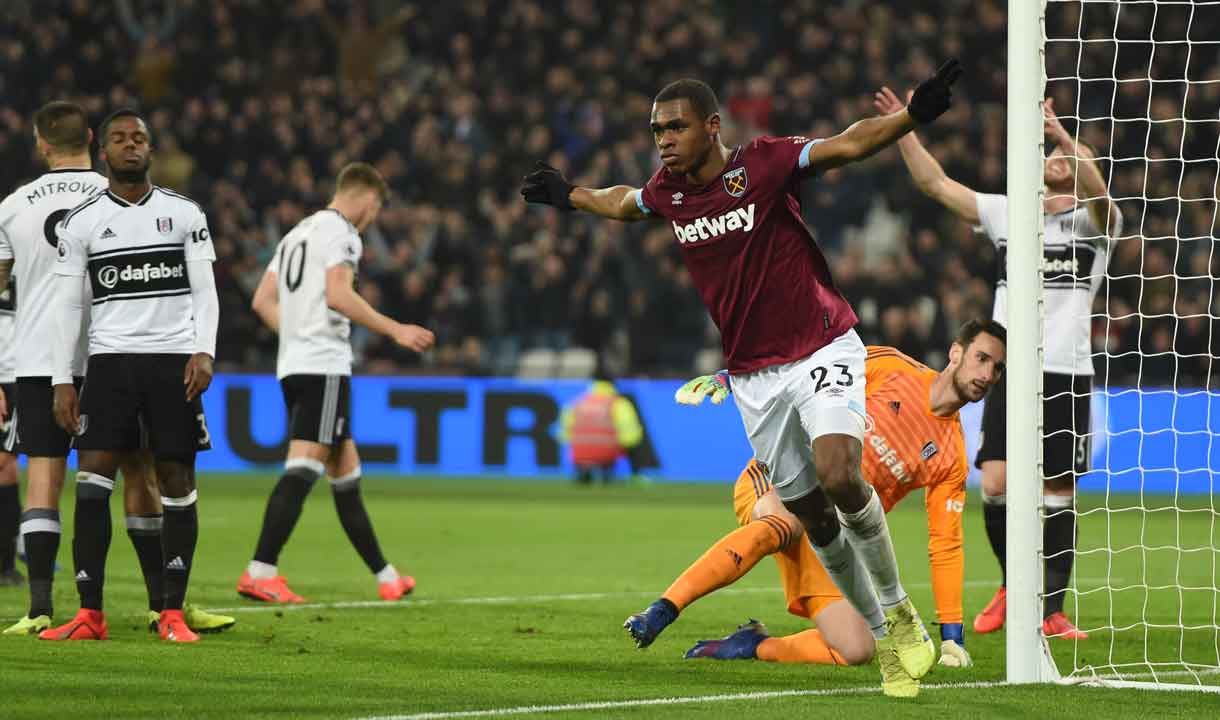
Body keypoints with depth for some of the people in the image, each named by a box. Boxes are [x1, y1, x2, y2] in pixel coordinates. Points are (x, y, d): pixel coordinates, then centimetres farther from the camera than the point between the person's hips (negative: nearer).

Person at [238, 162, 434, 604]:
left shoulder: (298, 233, 23)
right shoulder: (340, 232, -5)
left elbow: (263, 301, 21)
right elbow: (338, 295, -19)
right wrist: (395, 331, -15)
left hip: (293, 366, 10)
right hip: (324, 366, -10)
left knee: (346, 472, 14)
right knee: (303, 468, -15)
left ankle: (385, 577, 20)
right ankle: (260, 573, -25)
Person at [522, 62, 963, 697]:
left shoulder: (762, 164, -13)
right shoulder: (667, 191, 3)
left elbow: (847, 145, -24)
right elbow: (625, 204, 28)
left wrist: (913, 114, -39)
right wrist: (568, 196, 39)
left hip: (822, 349, -5)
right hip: (754, 376, 5)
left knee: (838, 474, -27)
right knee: (812, 517, 4)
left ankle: (900, 612, -7)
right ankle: (884, 640, 19)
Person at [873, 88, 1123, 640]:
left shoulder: (1094, 220, 4)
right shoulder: (1007, 213, 14)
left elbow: (1097, 189, -20)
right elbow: (937, 184, 13)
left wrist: (1064, 136, -34)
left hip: (1065, 376, -2)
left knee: (1057, 493, -1)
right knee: (995, 485, -8)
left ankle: (1051, 611, 7)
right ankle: (1014, 586, 15)